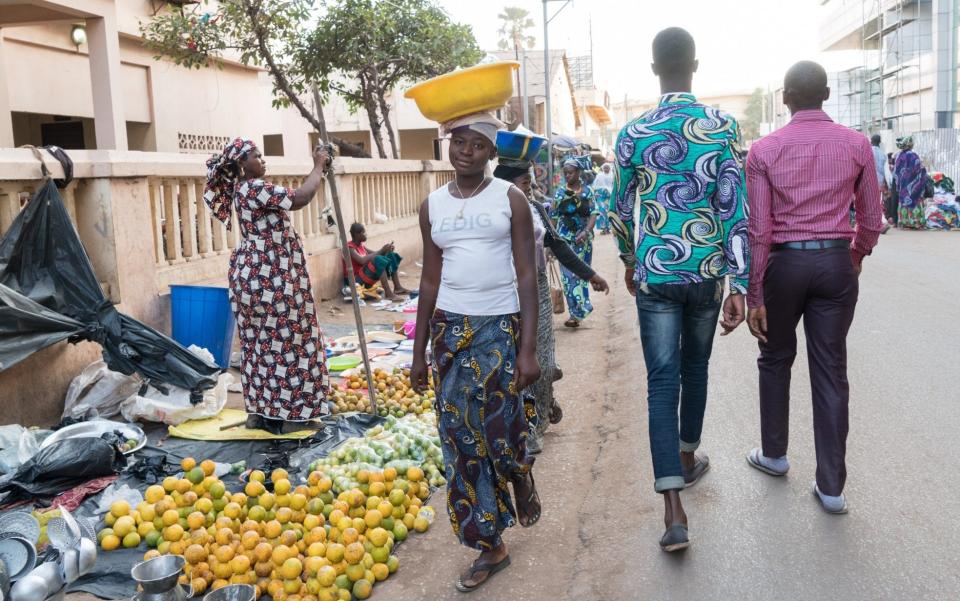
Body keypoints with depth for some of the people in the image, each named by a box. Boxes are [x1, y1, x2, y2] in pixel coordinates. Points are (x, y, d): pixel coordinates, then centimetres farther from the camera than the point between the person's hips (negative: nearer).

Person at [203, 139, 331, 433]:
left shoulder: (247, 189, 16)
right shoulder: (253, 188, -16)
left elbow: (292, 199, 20)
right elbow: (301, 198, -20)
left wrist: (318, 170, 15)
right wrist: (319, 166, -6)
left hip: (257, 274, 11)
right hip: (269, 277, -11)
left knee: (261, 342, 13)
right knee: (283, 341, -3)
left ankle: (261, 410, 20)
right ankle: (285, 413, 4)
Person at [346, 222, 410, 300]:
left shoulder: (361, 246, 13)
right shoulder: (350, 247, -15)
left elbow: (373, 254, 15)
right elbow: (362, 261, -29)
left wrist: (385, 250, -5)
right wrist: (381, 251, -24)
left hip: (367, 275, 10)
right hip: (358, 279, -9)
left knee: (392, 256, 6)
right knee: (379, 260, -32)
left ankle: (398, 287, -3)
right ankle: (388, 293, -35)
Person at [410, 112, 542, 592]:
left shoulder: (510, 198, -2)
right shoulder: (432, 205, 7)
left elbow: (527, 275, -5)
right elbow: (430, 280, 11)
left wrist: (528, 349, -12)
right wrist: (419, 351, 10)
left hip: (501, 327, -3)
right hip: (450, 328, 4)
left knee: (498, 431, -5)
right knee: (461, 440, 5)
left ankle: (521, 472, 34)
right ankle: (490, 546, 20)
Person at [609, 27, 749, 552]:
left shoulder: (633, 133, -3)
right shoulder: (723, 128, -4)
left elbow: (619, 211, 6)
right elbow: (733, 210, -8)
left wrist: (630, 261, 23)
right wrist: (739, 285, -5)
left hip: (654, 273, -1)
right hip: (707, 272, 1)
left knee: (662, 383, 0)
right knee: (695, 369, 21)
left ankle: (674, 511, -7)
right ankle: (688, 460, 41)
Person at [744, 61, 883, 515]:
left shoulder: (764, 150, -5)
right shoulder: (856, 145, 0)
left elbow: (759, 230, -9)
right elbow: (871, 219, 4)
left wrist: (754, 295, -5)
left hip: (784, 263, -1)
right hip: (836, 263, 1)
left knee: (776, 359, 18)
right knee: (831, 371, 5)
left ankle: (774, 454, 32)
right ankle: (831, 485, 8)